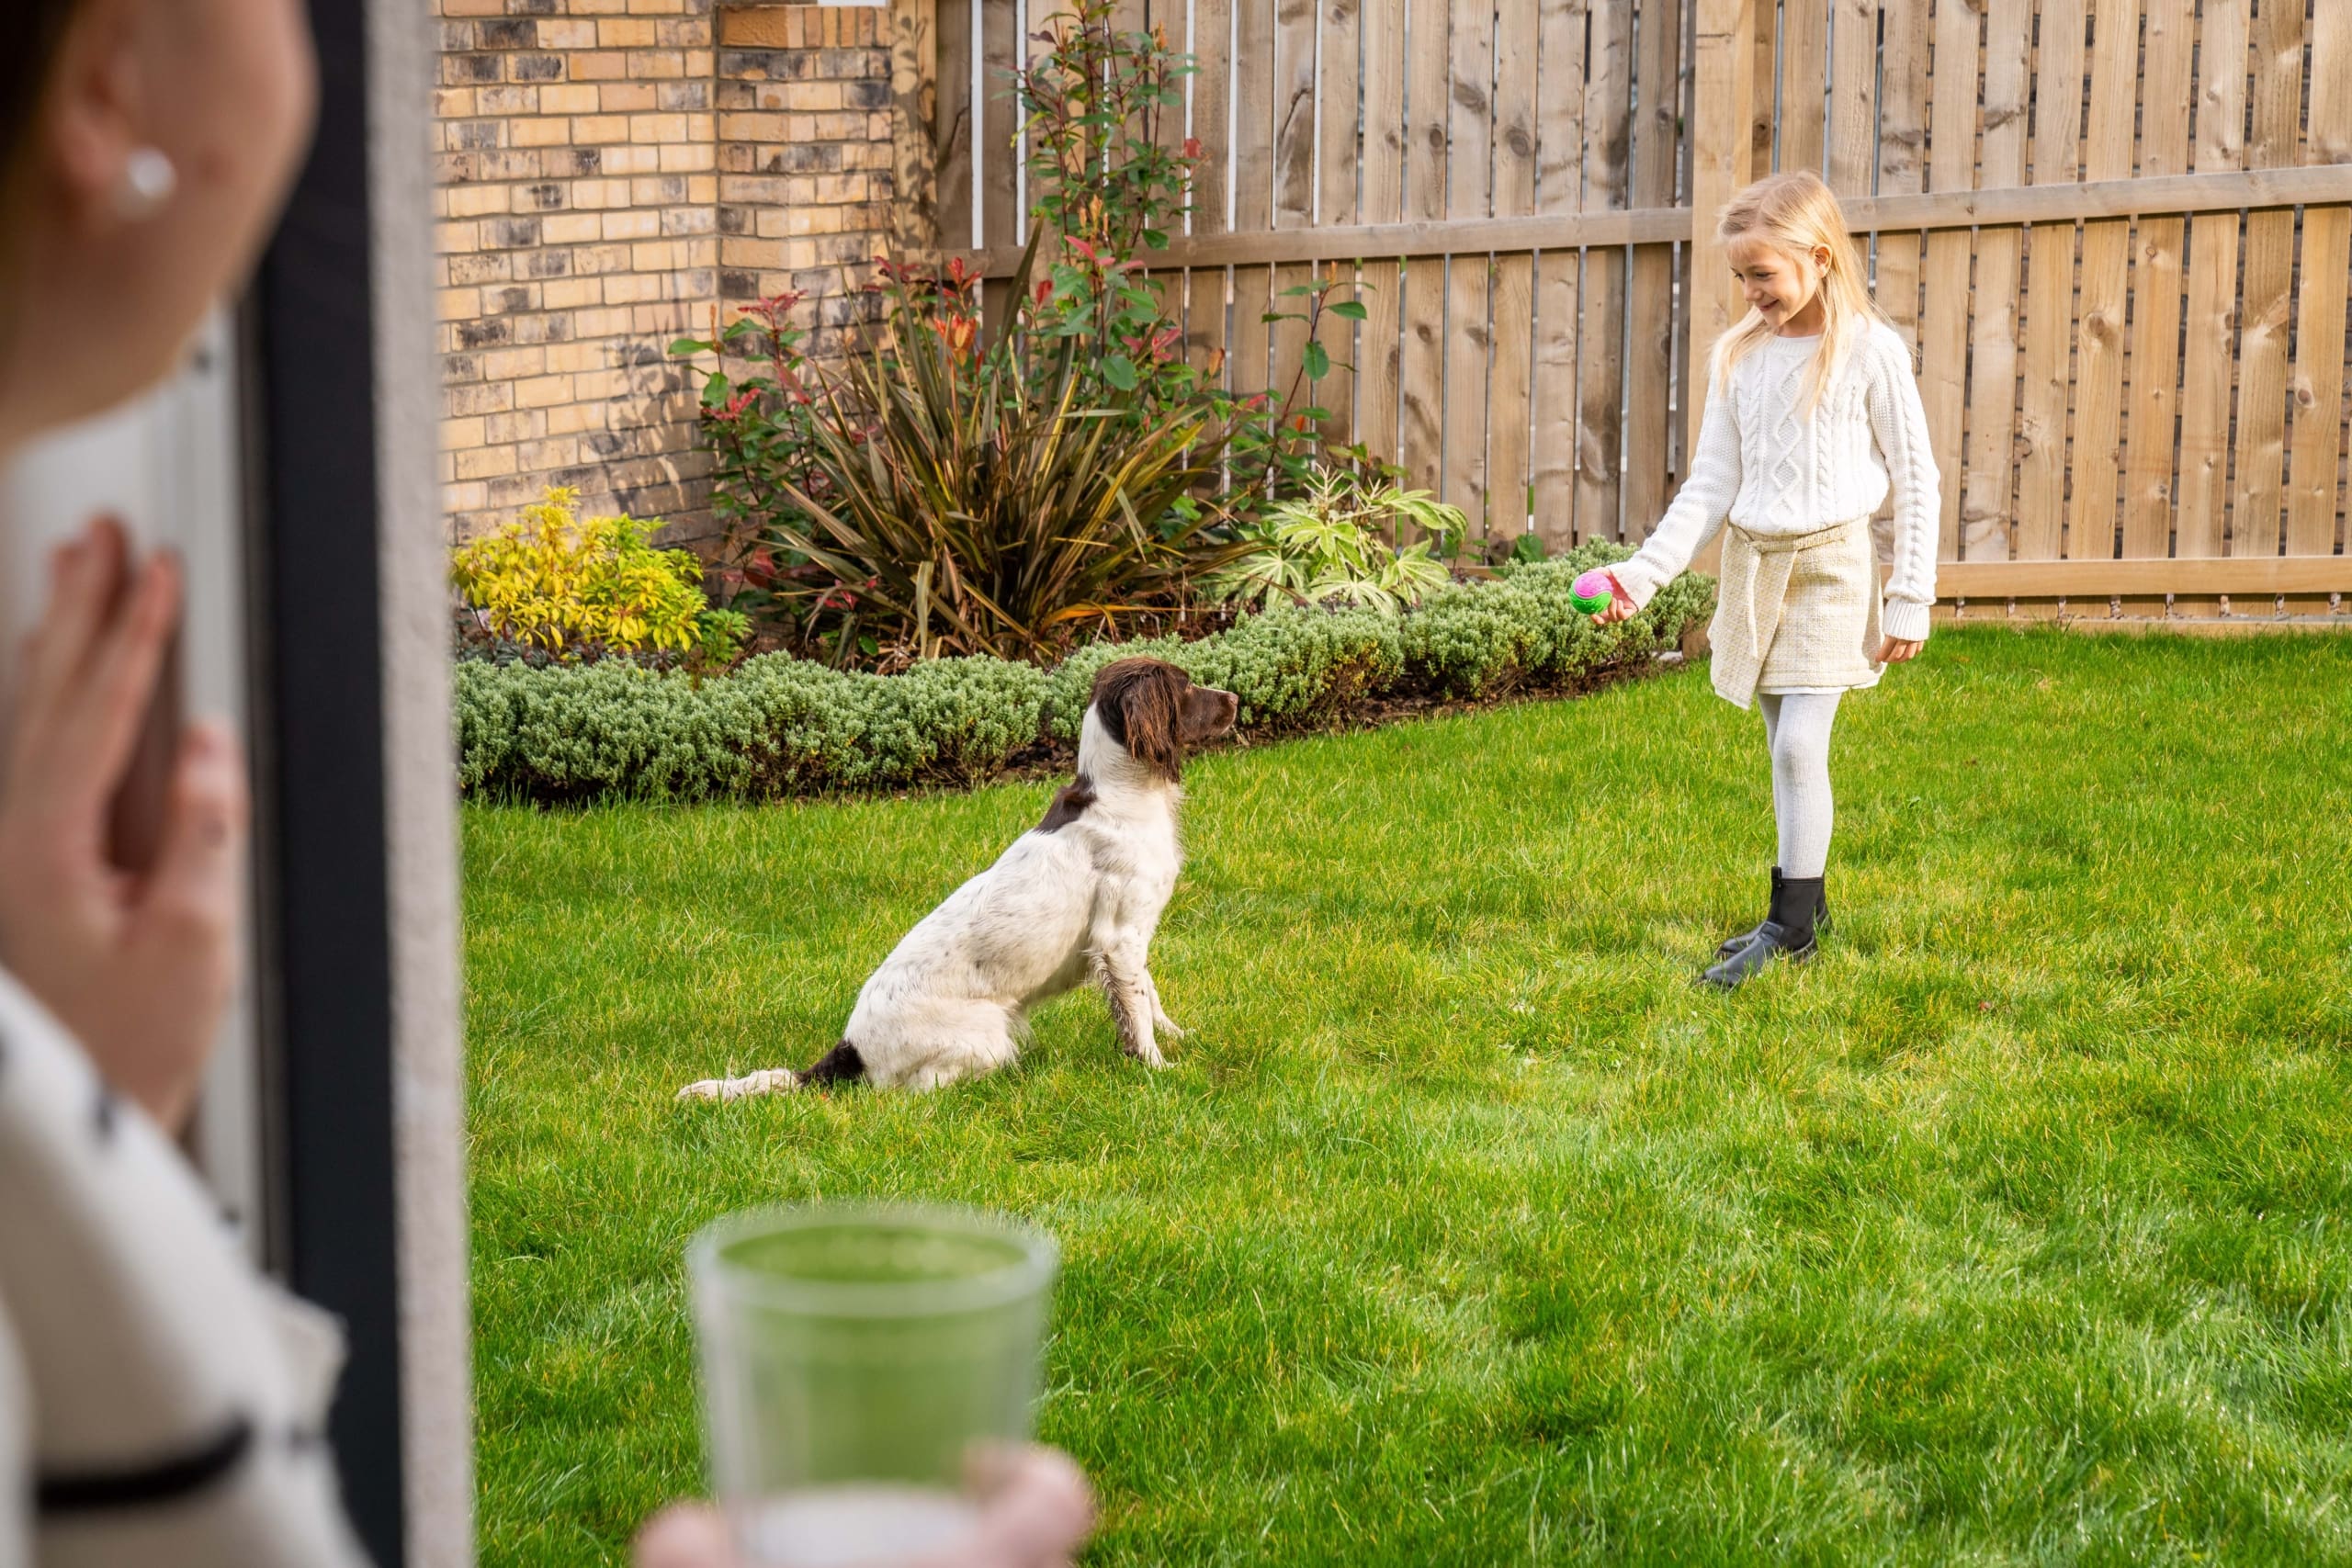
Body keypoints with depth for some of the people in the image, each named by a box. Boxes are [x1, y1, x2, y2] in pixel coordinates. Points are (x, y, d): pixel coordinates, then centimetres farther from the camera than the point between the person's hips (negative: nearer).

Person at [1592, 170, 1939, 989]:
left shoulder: (1870, 352, -8)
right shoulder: (1737, 355, 5)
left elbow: (1916, 481, -4)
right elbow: (1710, 487, 6)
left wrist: (1911, 600, -6)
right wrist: (1643, 574, -4)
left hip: (1829, 564, -5)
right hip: (1752, 562, 5)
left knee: (1800, 743, -11)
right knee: (1784, 747, 10)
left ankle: (1792, 920, -1)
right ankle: (1805, 908, 21)